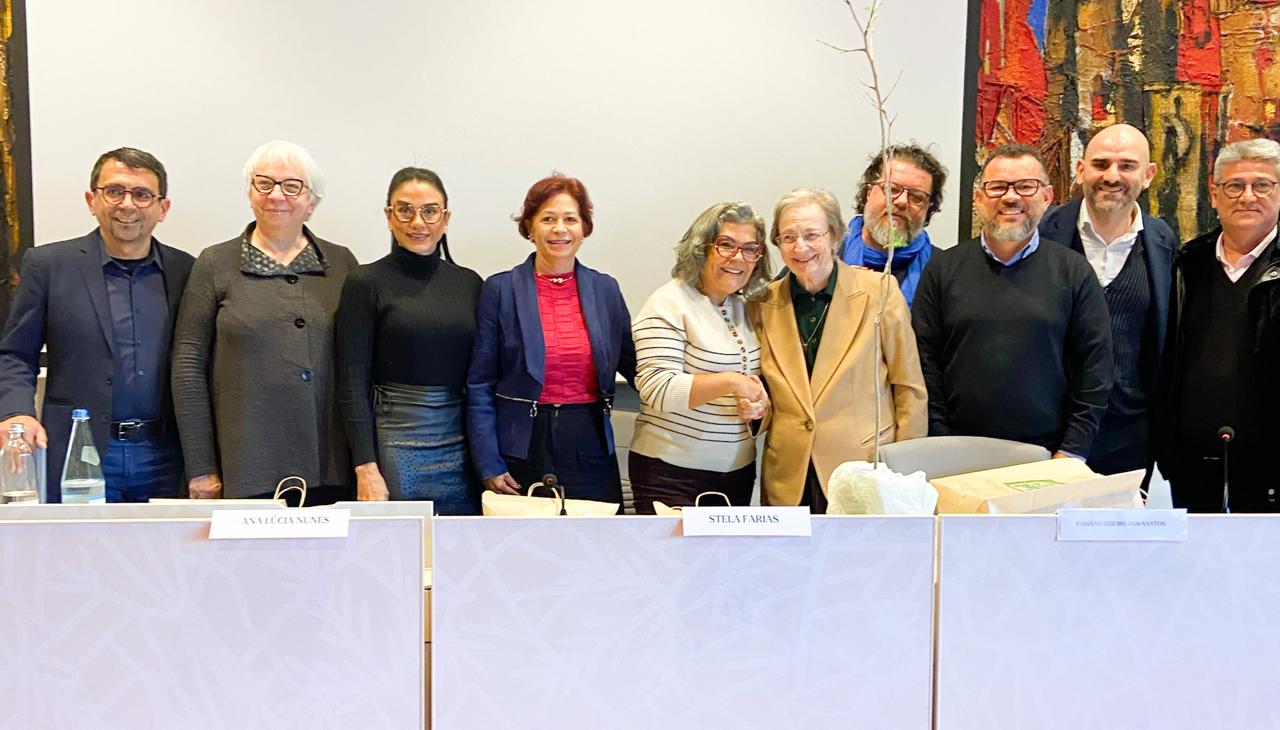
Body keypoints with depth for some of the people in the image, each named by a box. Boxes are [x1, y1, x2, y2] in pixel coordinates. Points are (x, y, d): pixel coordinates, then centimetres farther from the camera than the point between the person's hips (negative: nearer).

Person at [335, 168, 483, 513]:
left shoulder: (468, 282, 9)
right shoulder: (366, 283, -2)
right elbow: (352, 383, -6)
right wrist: (366, 468, -13)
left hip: (462, 444, 4)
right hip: (395, 442, -4)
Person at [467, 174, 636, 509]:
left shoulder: (605, 289, 7)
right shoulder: (500, 290, -2)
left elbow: (635, 366, 12)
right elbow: (480, 385, -2)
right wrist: (489, 466, -8)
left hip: (591, 448, 3)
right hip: (522, 450, -2)